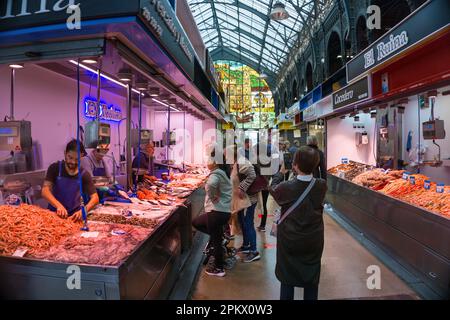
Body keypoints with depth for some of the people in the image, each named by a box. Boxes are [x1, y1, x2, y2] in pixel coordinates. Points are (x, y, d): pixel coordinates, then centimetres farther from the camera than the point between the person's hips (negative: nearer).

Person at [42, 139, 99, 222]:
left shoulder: (84, 175, -4)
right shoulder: (55, 168, -3)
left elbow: (95, 198, -9)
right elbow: (45, 191, -13)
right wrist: (59, 206, -30)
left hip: (74, 215, 0)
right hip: (54, 213, 0)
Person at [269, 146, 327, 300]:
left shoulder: (286, 187, -20)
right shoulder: (322, 186, -14)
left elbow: (272, 188, 3)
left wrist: (281, 172, 14)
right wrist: (309, 167, 8)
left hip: (289, 241, -2)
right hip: (314, 241, 2)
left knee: (287, 280, 16)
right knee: (312, 281, 18)